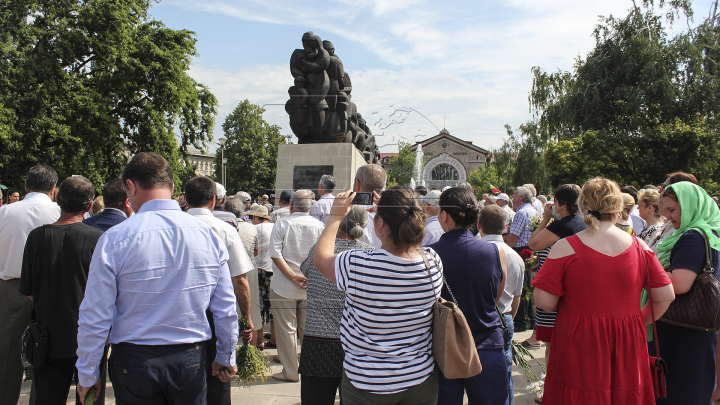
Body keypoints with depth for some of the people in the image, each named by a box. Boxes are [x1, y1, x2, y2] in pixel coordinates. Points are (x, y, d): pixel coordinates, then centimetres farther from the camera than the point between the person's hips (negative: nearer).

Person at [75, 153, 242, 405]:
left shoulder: (114, 239, -13)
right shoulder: (208, 235, -5)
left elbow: (95, 317, -8)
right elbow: (226, 308, 1)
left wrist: (87, 374, 7)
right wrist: (226, 358, 15)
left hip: (134, 362, -2)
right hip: (191, 359, 2)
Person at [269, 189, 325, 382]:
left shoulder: (282, 224, -5)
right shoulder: (319, 225, 1)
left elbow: (275, 254, -13)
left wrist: (293, 277, -14)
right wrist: (309, 277, 0)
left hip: (284, 287, -3)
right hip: (311, 286, 3)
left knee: (286, 330, 6)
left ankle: (291, 371, 13)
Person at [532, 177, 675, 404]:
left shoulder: (566, 248, -14)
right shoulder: (639, 247, -2)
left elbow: (544, 302, -14)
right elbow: (666, 296, 3)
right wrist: (642, 320, 18)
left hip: (580, 349, -3)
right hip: (628, 347, 4)